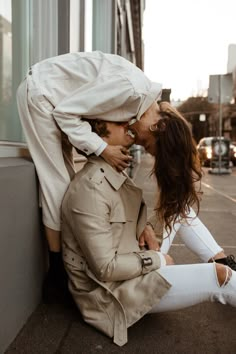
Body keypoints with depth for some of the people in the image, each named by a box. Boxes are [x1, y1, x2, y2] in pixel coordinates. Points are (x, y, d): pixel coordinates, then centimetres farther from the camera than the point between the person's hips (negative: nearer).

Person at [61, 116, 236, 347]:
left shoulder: (116, 175, 3)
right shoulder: (90, 189, -27)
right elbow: (106, 268, -27)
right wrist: (157, 259, -15)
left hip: (128, 268, 9)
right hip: (108, 294, -9)